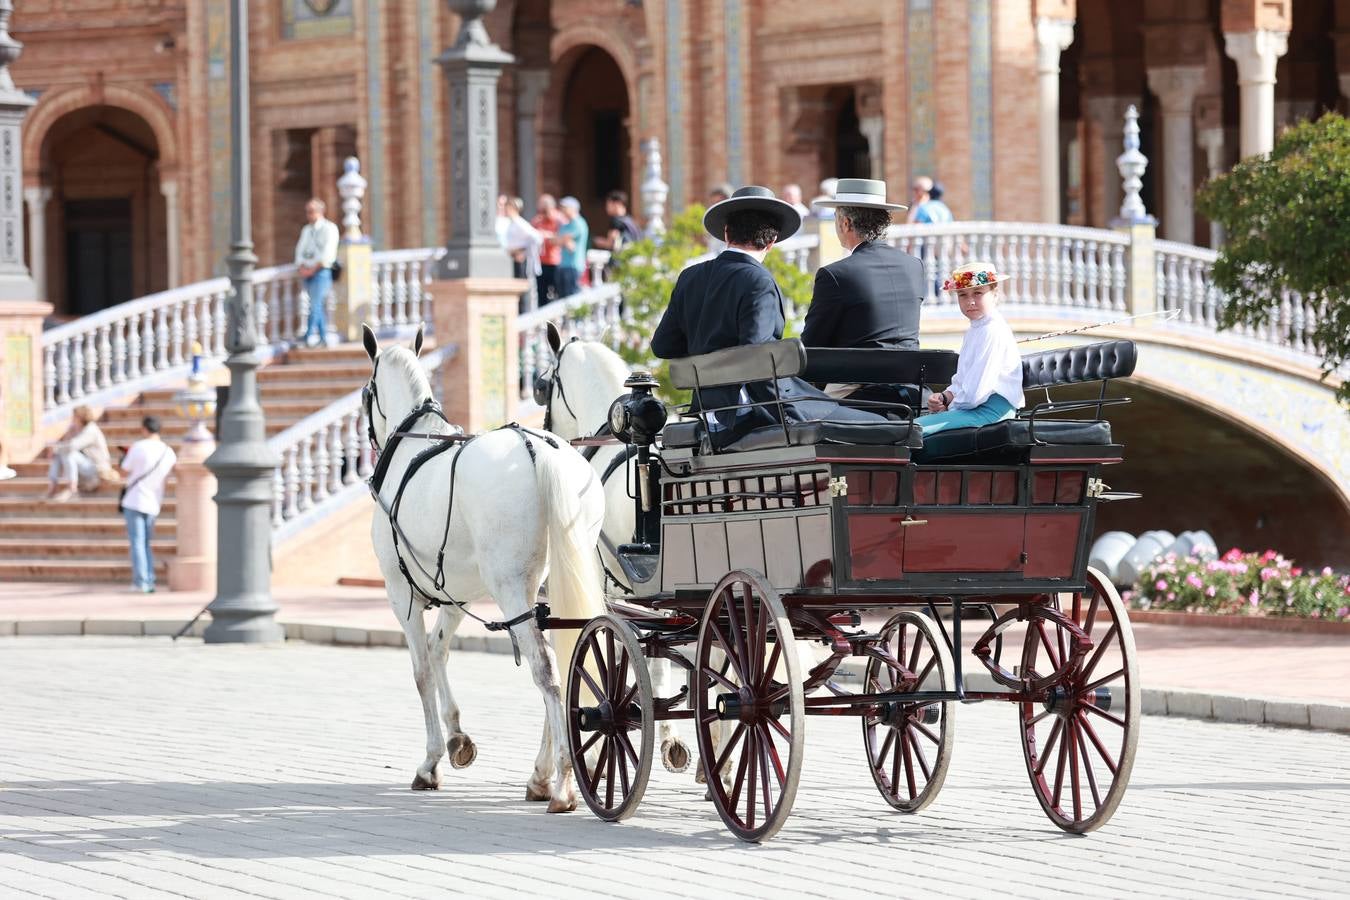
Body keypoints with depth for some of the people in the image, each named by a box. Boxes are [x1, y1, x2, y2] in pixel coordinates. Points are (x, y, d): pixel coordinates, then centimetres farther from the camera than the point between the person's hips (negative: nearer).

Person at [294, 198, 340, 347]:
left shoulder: (329, 229, -2)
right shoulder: (306, 230, 17)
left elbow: (327, 254, -10)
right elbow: (300, 250, 13)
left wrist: (313, 269, -14)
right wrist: (302, 267, -5)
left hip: (321, 272, -6)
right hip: (308, 272, 6)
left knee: (316, 304, -15)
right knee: (317, 306, 7)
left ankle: (311, 335, -18)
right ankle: (324, 336, 11)